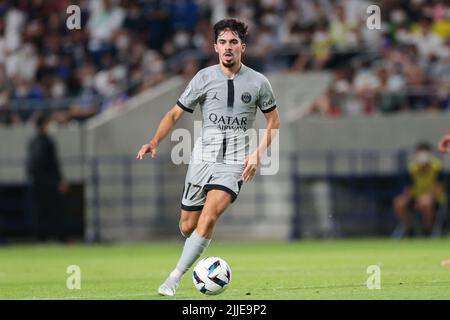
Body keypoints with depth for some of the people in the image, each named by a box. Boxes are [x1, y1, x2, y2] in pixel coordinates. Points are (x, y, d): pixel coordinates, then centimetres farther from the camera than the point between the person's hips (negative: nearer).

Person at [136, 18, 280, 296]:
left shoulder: (258, 83, 1)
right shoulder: (204, 78, 1)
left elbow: (274, 120, 12)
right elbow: (175, 113, 5)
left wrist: (258, 154, -1)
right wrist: (154, 142, -10)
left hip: (235, 163, -2)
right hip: (203, 158, 2)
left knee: (208, 218, -23)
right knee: (187, 227, 4)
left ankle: (175, 277, -17)